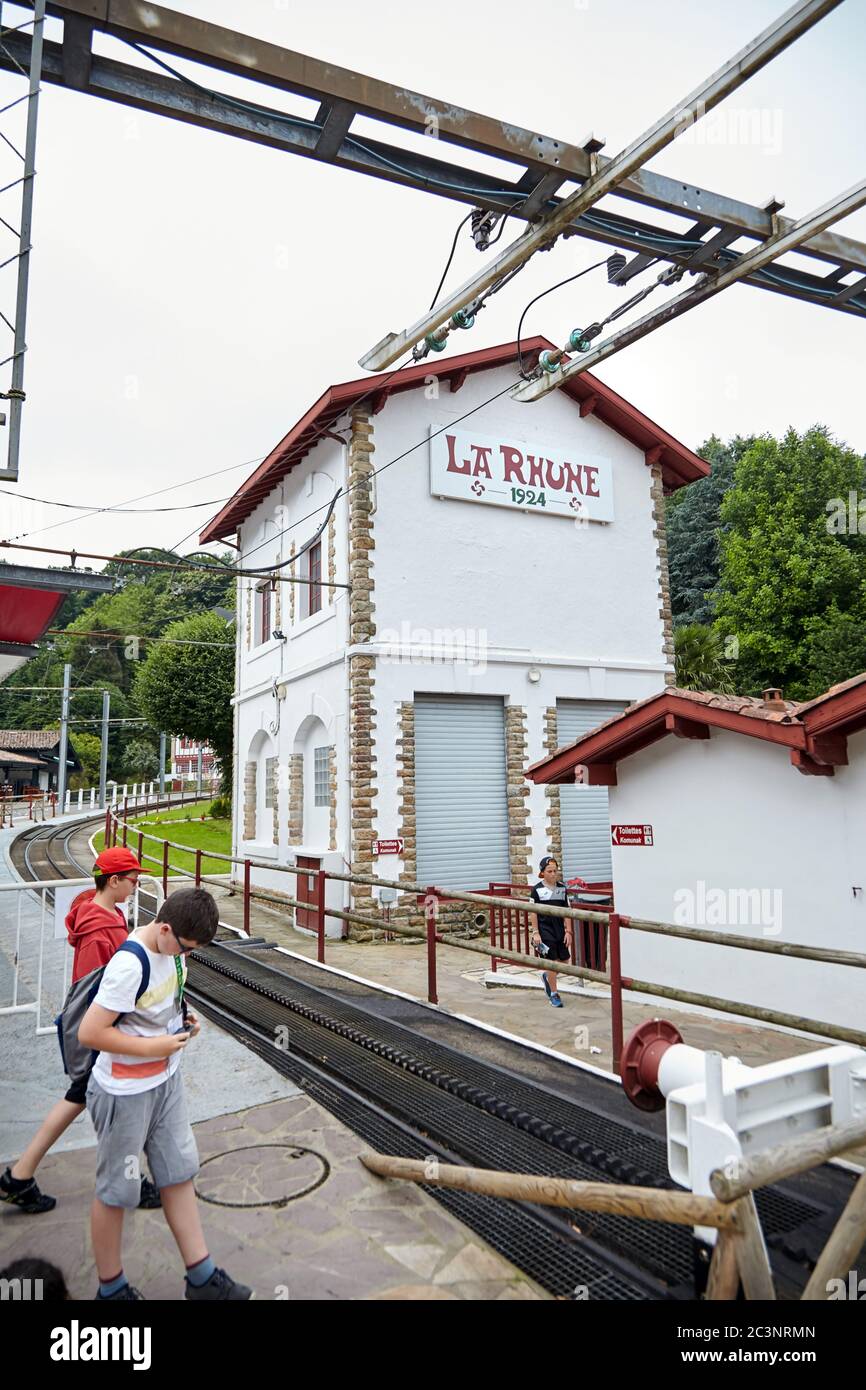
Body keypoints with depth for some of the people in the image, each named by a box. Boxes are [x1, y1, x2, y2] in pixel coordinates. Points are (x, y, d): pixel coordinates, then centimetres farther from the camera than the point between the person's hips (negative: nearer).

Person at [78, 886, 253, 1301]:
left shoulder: (171, 943, -5)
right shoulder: (129, 965, -30)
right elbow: (89, 1033, -28)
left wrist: (181, 1017, -2)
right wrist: (153, 1046, -23)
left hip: (166, 1080, 8)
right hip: (125, 1092, -8)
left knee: (180, 1174, 15)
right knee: (117, 1191, 11)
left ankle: (201, 1278, 28)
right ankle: (111, 1287, 33)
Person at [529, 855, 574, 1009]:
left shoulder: (562, 888, 2)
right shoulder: (537, 889, -8)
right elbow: (533, 913, -5)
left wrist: (568, 931, 1)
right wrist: (535, 933, -8)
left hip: (559, 929, 4)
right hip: (545, 929, -4)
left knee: (564, 960, 9)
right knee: (552, 961, -2)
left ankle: (546, 976, 37)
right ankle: (554, 994, 15)